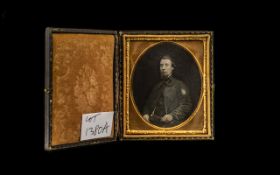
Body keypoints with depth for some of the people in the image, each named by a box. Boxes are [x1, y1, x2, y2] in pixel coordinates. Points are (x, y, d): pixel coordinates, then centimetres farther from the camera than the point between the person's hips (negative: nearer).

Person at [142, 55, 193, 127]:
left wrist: (172, 115, -14)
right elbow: (148, 104, 27)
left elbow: (186, 105, 0)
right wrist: (146, 114, 5)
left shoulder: (179, 85, 11)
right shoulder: (156, 87, 26)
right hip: (155, 123, 4)